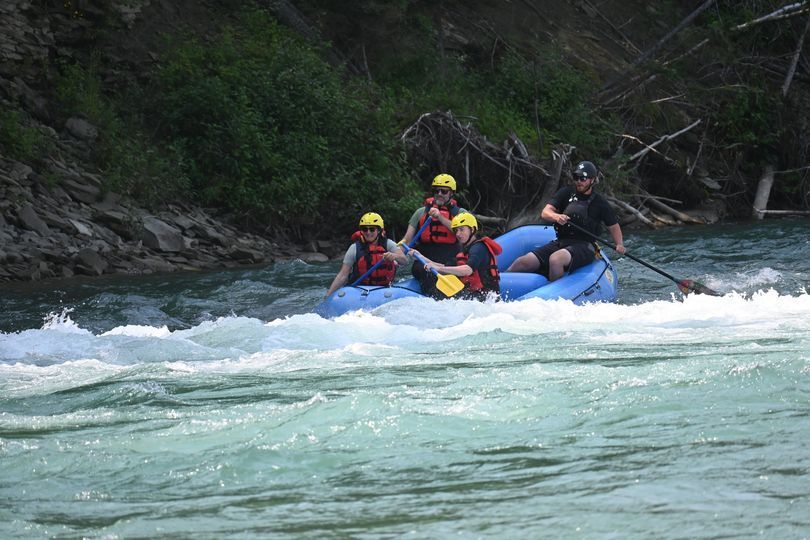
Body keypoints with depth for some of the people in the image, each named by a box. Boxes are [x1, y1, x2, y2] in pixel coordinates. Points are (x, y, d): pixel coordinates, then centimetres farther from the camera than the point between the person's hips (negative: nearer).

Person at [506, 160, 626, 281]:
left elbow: (613, 226, 16)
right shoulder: (566, 193, 9)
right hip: (560, 243, 3)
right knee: (524, 262, -18)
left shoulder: (600, 202, 6)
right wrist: (556, 216, -25)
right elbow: (544, 213, -2)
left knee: (556, 259, -37)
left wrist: (619, 244, -3)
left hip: (584, 247, -3)